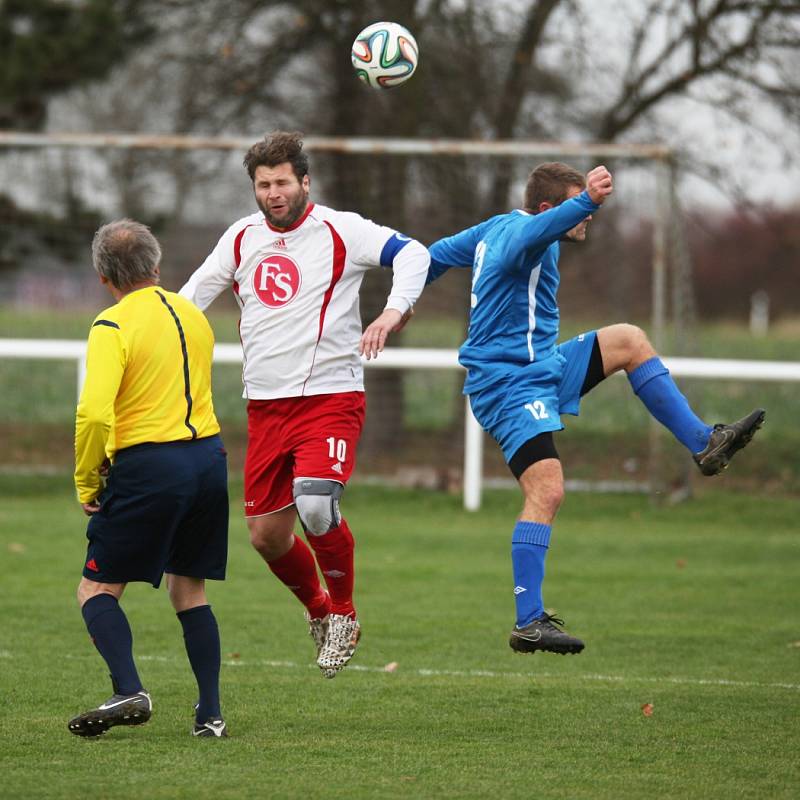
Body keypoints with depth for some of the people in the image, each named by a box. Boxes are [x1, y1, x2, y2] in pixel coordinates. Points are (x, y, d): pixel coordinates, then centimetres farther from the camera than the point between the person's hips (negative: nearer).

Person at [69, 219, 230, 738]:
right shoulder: (192, 314, 12)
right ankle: (211, 714, 10)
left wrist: (87, 481, -9)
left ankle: (130, 692, -17)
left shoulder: (113, 327, -11)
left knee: (98, 589, 3)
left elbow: (95, 413, -21)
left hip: (148, 466, -6)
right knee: (190, 591, 16)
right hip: (209, 458, 6)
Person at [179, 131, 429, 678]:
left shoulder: (339, 231, -5)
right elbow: (191, 297, 16)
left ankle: (344, 613, -3)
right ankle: (318, 611, 32)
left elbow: (413, 253, -12)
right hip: (266, 404, 5)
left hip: (331, 396, -5)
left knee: (316, 503, -27)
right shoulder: (241, 238, 9)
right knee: (266, 534, 4)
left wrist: (395, 310, -28)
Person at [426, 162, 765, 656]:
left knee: (629, 341, 13)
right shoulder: (522, 234, -17)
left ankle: (703, 444, 15)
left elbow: (437, 255, 25)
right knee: (547, 492, -19)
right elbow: (539, 231, -45)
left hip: (542, 369, 11)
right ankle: (529, 624, -20)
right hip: (511, 387, -11)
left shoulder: (497, 227, 13)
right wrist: (586, 202, -61)